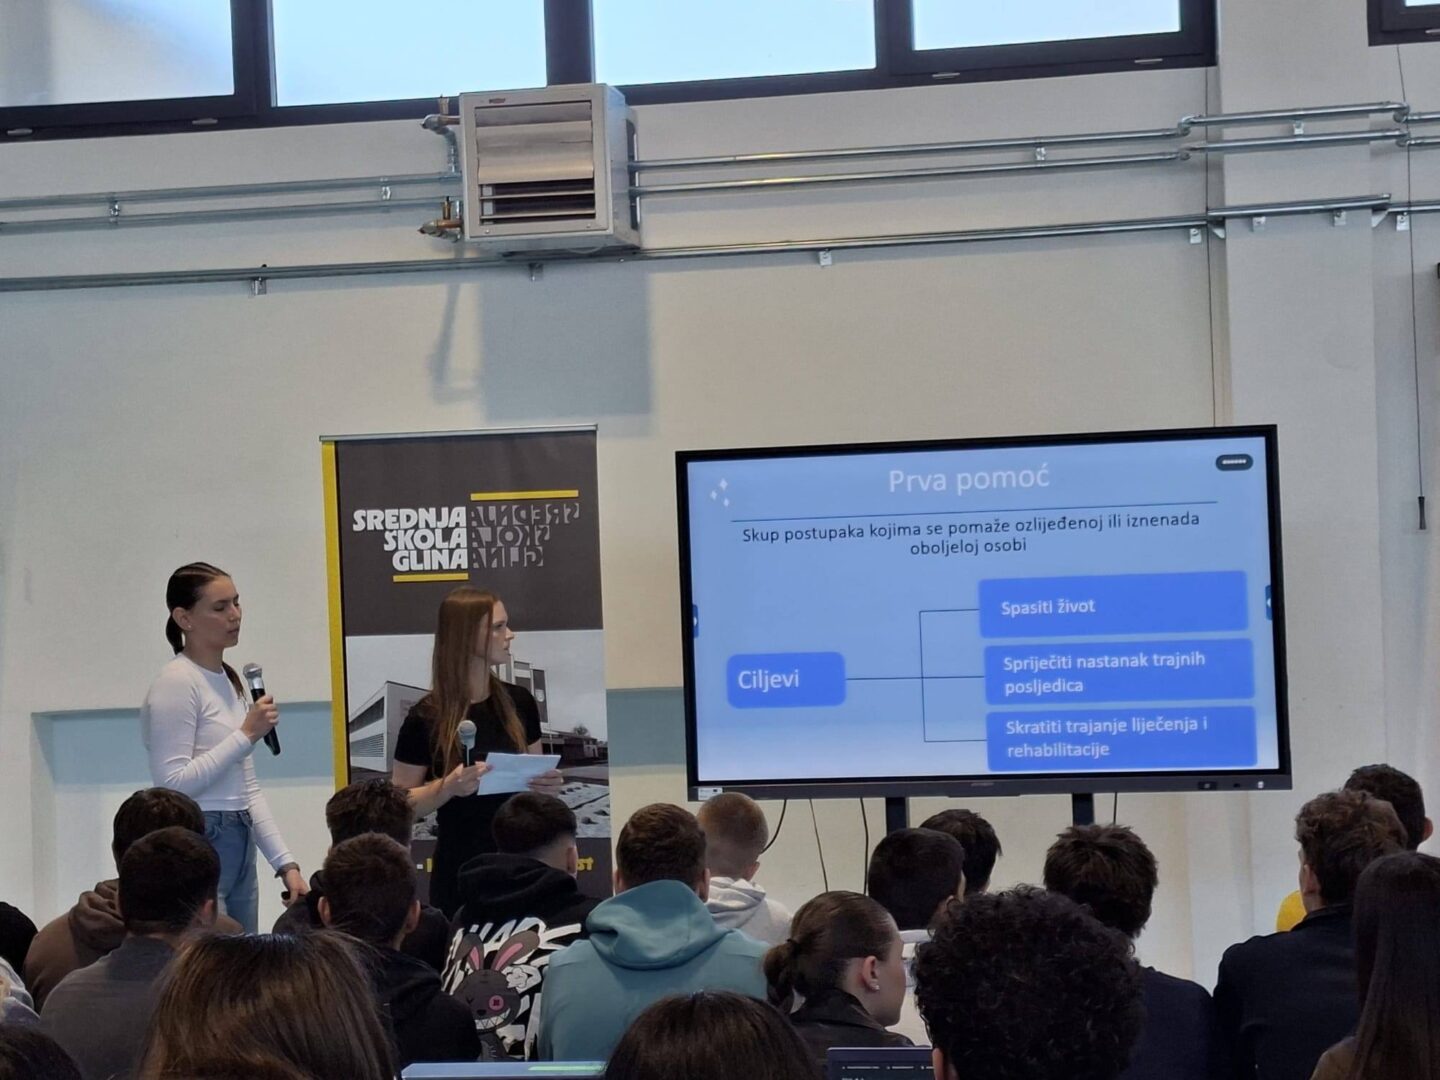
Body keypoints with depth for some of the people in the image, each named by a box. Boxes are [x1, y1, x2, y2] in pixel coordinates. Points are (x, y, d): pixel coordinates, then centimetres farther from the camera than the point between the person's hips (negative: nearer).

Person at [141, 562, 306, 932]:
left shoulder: (229, 680, 15)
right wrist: (246, 734, -19)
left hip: (239, 847, 8)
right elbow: (172, 784, -19)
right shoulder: (176, 683, -11)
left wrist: (285, 863, 10)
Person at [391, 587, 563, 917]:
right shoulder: (427, 717, -9)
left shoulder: (519, 702, 2)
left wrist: (549, 784, -6)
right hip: (460, 871, -3)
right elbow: (401, 804, -4)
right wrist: (448, 786, -21)